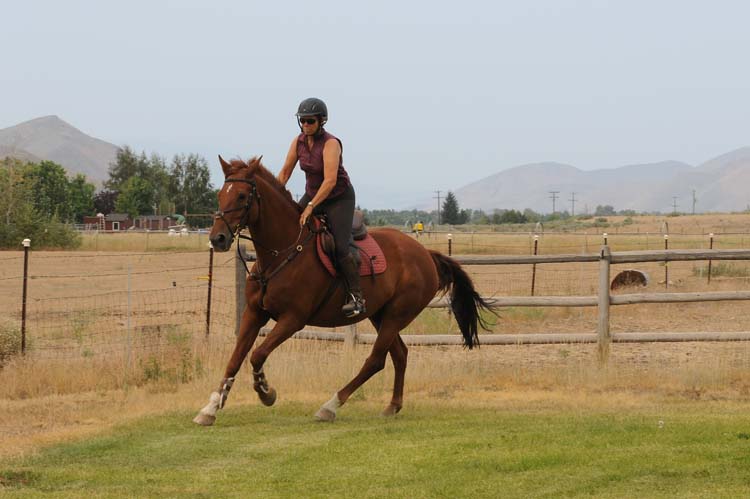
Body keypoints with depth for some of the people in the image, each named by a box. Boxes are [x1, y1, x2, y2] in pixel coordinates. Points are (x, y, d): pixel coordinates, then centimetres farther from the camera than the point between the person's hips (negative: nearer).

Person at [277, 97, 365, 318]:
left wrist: (310, 207, -37)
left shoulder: (331, 144, -23)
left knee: (340, 247, -20)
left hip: (339, 198, -7)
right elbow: (285, 172, 4)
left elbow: (330, 180, -32)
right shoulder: (299, 142, -3)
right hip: (312, 194, 7)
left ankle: (356, 297, -15)